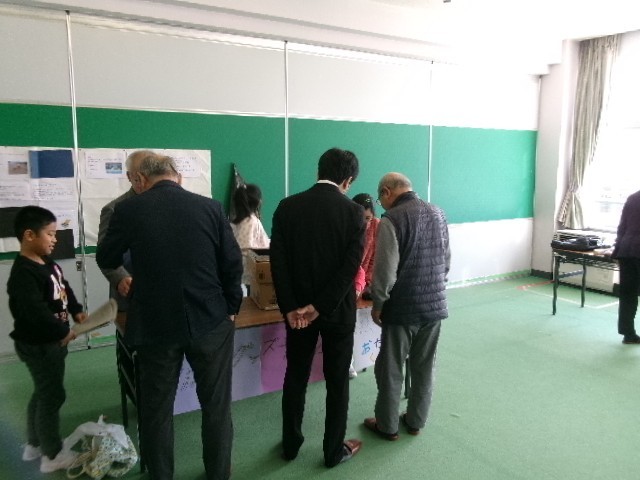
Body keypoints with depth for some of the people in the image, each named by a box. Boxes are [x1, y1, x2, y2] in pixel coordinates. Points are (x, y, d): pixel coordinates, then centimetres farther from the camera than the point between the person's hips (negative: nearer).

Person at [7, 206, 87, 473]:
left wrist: (76, 311, 2)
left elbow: (64, 290, 17)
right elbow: (34, 312, -32)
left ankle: (34, 444, 38)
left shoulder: (49, 264, 6)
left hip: (51, 341, 10)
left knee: (42, 393, 21)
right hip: (38, 345, -10)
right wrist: (62, 332, -25)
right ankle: (52, 455, 16)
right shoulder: (23, 273, -25)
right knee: (52, 396, 1)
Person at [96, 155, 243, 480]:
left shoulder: (128, 209, -6)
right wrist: (231, 308, 10)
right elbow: (233, 263, -2)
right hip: (211, 321, 1)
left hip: (156, 325, 0)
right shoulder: (210, 207, -4)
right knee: (216, 405, 17)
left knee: (156, 410, 17)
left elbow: (106, 260, 9)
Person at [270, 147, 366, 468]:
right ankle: (334, 450, 27)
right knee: (337, 381, 13)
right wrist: (320, 306, -15)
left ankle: (291, 445, 32)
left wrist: (289, 308, -10)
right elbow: (350, 266, -17)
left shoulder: (287, 207, -4)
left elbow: (278, 261, -9)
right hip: (338, 309, -2)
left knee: (295, 377, 17)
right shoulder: (353, 212, -10)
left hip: (297, 309, 2)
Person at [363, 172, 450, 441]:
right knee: (424, 367, 18)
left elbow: (386, 270, -18)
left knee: (390, 369, 10)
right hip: (435, 304, 7)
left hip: (403, 307, -6)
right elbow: (447, 260, 13)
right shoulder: (438, 214, 5)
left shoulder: (392, 220, -16)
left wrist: (378, 304, -5)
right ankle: (415, 421, 32)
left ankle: (387, 426, 24)